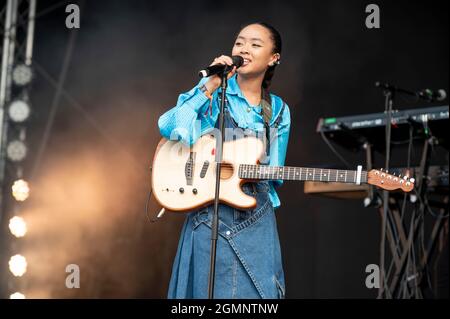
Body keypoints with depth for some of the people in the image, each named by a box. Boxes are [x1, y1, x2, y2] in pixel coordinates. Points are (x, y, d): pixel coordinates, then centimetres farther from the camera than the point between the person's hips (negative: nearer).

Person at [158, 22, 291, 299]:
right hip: (210, 213, -3)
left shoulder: (278, 111, 9)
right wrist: (210, 87, -18)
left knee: (259, 292, 2)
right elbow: (170, 127, -15)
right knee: (211, 289, 0)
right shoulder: (213, 91, 1)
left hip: (257, 219, 3)